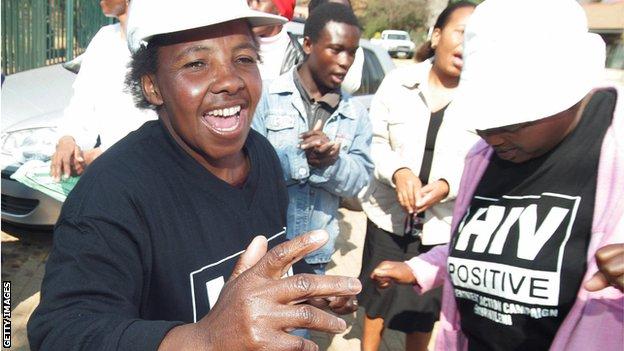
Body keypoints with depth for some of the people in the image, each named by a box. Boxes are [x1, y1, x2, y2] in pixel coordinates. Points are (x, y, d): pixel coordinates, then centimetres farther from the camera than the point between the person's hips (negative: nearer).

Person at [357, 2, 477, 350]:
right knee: (377, 298, 20)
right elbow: (374, 143, -3)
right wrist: (398, 172, -22)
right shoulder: (398, 81, -5)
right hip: (388, 213, 1)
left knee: (424, 308, 18)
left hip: (444, 224, -1)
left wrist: (446, 185, -24)